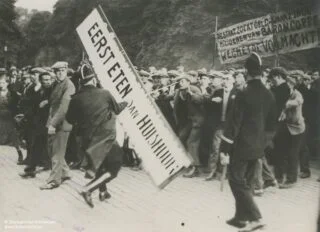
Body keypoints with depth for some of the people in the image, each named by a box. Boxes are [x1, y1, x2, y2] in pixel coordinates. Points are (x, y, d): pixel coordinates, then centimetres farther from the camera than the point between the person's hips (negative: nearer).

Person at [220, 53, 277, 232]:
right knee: (244, 181, 17)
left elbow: (233, 123, -17)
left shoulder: (244, 95, -17)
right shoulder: (269, 96, 3)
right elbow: (272, 124, 10)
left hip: (242, 146, -7)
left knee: (237, 181, 3)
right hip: (258, 146, 7)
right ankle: (241, 217, 24)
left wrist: (224, 149, -14)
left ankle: (255, 217, -3)